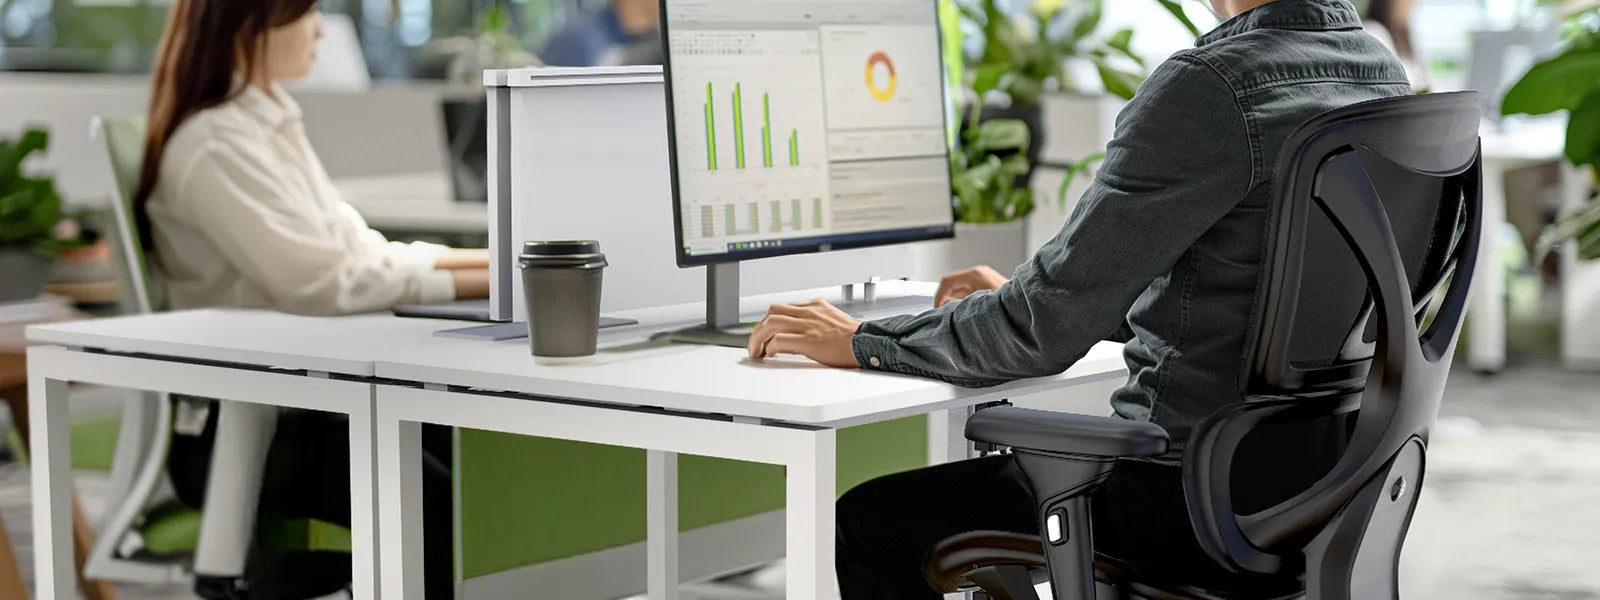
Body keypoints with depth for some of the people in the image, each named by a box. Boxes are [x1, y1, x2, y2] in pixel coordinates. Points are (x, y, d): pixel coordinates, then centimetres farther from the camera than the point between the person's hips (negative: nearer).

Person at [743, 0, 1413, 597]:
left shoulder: (1210, 87, -22)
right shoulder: (1384, 71, 6)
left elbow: (1047, 329, -19)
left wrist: (862, 341, -4)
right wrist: (1018, 299, 22)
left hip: (1186, 504, -9)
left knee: (869, 521, 4)